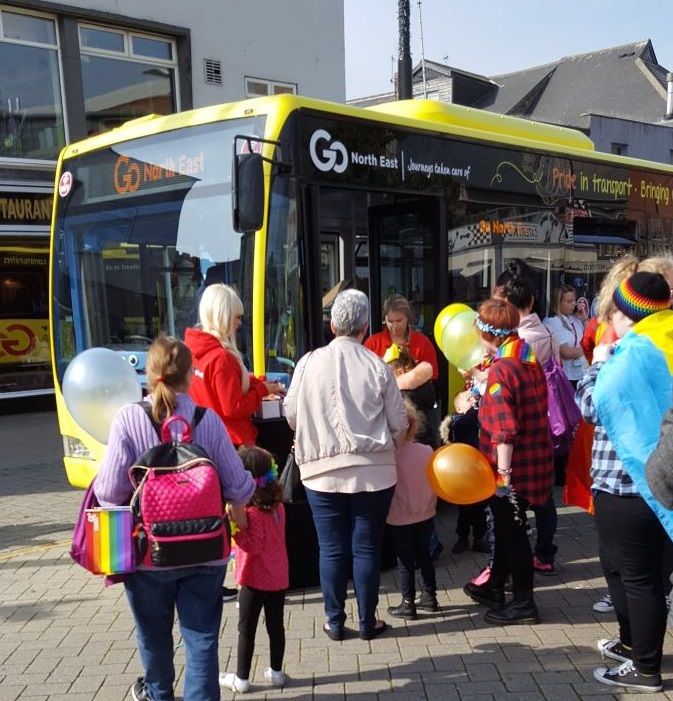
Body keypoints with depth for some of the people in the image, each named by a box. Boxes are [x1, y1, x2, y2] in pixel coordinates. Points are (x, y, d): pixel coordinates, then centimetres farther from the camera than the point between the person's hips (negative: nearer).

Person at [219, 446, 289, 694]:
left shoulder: (252, 513, -23)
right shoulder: (278, 506, 0)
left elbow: (254, 545, -26)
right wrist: (239, 521, 5)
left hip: (255, 579, -7)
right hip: (278, 576, 7)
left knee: (246, 629, 7)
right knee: (275, 625, 16)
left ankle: (241, 678, 18)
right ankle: (276, 672, 27)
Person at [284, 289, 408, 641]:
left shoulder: (310, 362, -7)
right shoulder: (377, 367, -9)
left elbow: (291, 415, 3)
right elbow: (399, 425, -2)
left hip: (323, 471, 0)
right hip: (373, 472, 0)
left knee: (332, 549, 11)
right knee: (366, 548, 11)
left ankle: (335, 622, 22)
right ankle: (367, 622, 23)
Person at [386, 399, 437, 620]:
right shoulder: (427, 451, -7)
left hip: (400, 520, -4)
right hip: (425, 516, 5)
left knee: (404, 562, 7)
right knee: (424, 555, 19)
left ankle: (408, 604, 14)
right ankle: (430, 597, 29)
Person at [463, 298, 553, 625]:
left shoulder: (501, 369, -20)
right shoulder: (531, 361, 5)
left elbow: (505, 429, -25)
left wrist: (503, 470, -23)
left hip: (512, 465, -9)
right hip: (536, 459, 9)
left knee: (511, 529, 4)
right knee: (507, 524, 20)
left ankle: (524, 602, 16)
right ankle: (495, 587, 35)